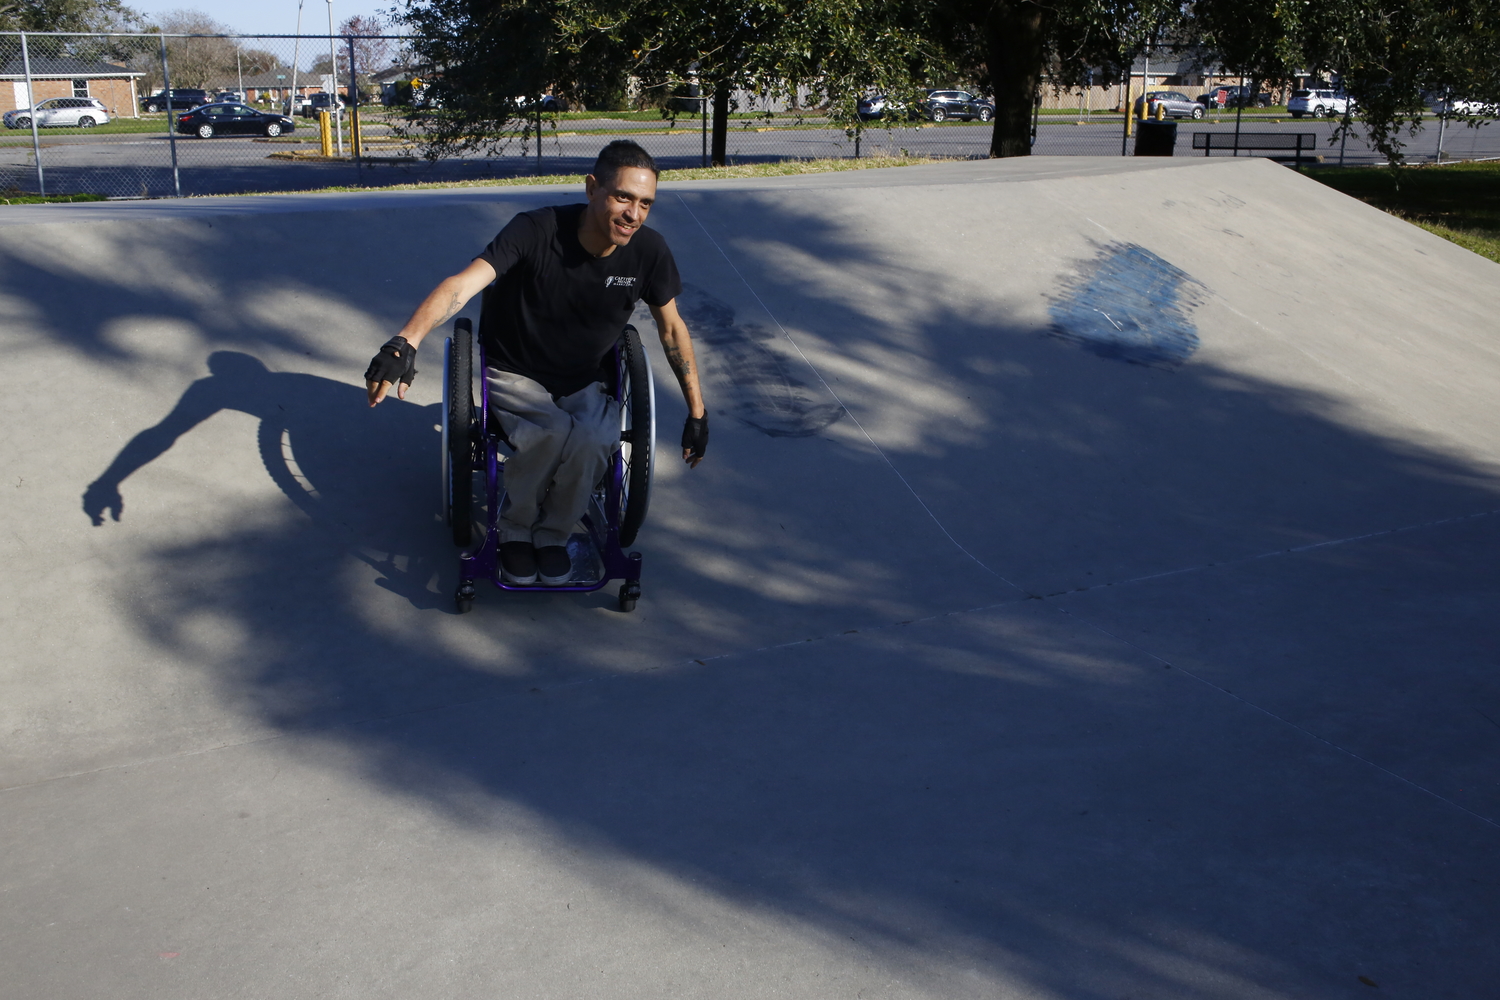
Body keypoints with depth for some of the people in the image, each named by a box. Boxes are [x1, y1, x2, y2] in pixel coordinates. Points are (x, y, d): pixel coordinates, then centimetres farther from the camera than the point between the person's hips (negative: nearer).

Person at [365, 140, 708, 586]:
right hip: (514, 377, -3)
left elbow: (671, 327, 2)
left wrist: (697, 413, 3)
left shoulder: (649, 250, -14)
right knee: (553, 432, -35)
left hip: (584, 383, 3)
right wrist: (406, 341, -55)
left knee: (593, 441, -31)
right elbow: (462, 285, -37)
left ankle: (553, 534, -2)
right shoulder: (536, 231, -25)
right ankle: (515, 529, -4)